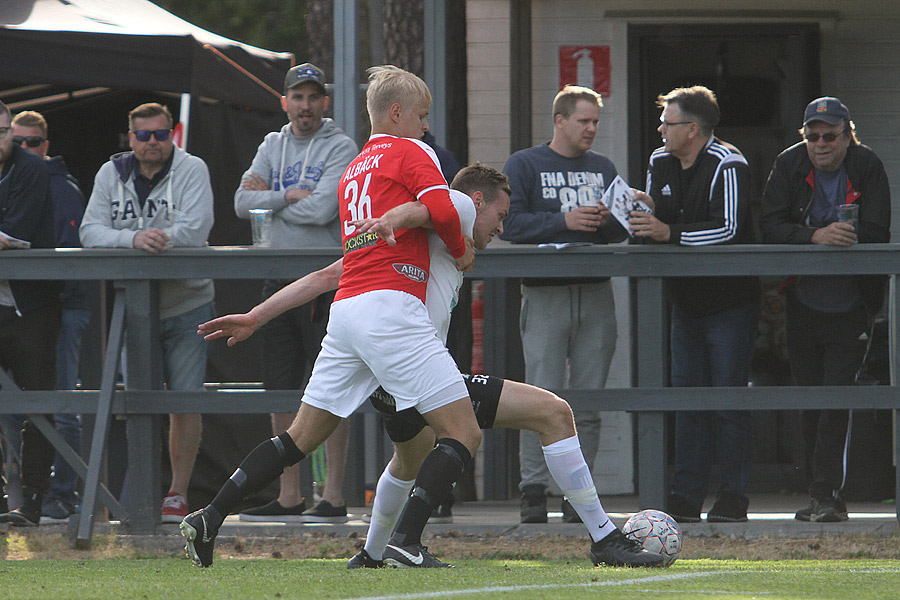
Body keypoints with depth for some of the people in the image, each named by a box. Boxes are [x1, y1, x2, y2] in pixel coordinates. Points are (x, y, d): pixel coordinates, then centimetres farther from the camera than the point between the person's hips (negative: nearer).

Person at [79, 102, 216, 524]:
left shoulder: (191, 170, -3)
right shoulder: (112, 174, 5)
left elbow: (196, 228, -16)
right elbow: (90, 233, -7)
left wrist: (152, 239, -26)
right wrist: (134, 239, -25)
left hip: (186, 304, -2)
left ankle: (178, 494, 5)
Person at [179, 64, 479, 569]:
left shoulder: (353, 169, 27)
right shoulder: (411, 152, 2)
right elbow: (441, 210, -12)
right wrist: (461, 250, 5)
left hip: (345, 308, 8)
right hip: (390, 305, -8)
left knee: (301, 436, 15)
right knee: (464, 433, -7)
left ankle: (208, 521, 9)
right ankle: (406, 540, -20)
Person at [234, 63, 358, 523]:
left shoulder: (340, 148, -3)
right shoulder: (272, 146, 15)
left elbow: (323, 209, -16)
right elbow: (243, 203, 4)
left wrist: (268, 198, -4)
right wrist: (289, 196, -10)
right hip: (279, 277, 6)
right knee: (281, 389, 7)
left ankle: (333, 496, -6)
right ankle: (289, 497, 12)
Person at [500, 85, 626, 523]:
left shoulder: (603, 168, 19)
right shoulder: (524, 165, 6)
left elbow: (622, 231, 16)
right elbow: (510, 223, -6)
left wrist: (607, 221, -6)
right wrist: (563, 221, -15)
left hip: (595, 293, 4)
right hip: (545, 294, -4)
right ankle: (533, 489, -7)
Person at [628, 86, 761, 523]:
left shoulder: (727, 166, -13)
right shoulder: (660, 163, 9)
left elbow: (727, 228, -23)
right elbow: (656, 226, 16)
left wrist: (668, 232, -28)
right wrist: (646, 213, -8)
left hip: (729, 302, -7)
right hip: (685, 301, 7)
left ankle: (733, 498, -2)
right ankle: (685, 499, 6)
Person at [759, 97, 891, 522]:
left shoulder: (867, 168, -6)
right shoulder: (789, 166, -2)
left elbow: (876, 233, -11)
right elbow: (770, 227, -12)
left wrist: (844, 238, -28)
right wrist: (816, 236, -27)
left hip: (849, 307, -3)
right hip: (803, 304, 3)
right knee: (810, 403, 7)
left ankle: (825, 494, -15)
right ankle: (830, 497, 18)